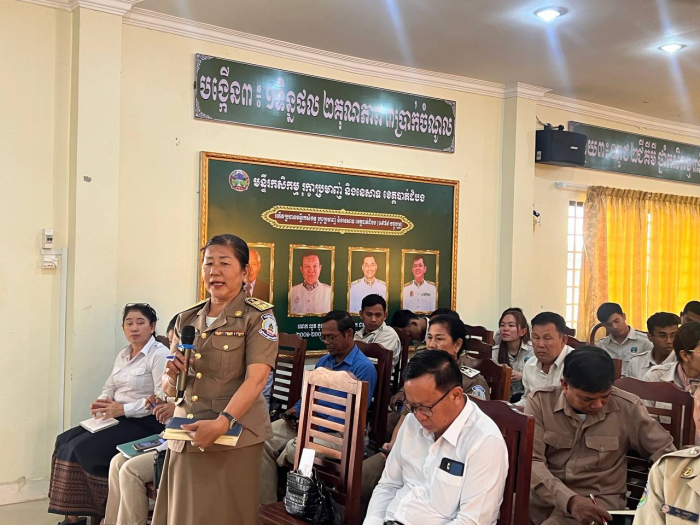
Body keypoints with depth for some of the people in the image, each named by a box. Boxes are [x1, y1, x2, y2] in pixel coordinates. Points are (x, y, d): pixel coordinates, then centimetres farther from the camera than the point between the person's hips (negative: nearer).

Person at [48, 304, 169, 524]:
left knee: (85, 447, -20)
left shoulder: (159, 354, -12)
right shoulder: (122, 355, 15)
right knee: (65, 441, -7)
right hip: (118, 419, 9)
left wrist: (122, 409, -22)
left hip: (144, 423, -9)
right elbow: (109, 387, 17)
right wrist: (102, 402, -7)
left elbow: (162, 399, -19)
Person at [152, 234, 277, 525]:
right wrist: (172, 377, -10)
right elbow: (169, 389, 13)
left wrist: (223, 422, -29)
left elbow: (256, 379, -16)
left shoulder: (259, 316, -4)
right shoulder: (187, 319, 10)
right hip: (185, 437, 5)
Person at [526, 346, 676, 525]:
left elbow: (664, 450, 4)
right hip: (543, 495, 3)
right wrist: (569, 500, -31)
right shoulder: (540, 401, -9)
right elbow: (530, 461, -16)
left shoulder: (627, 407, -8)